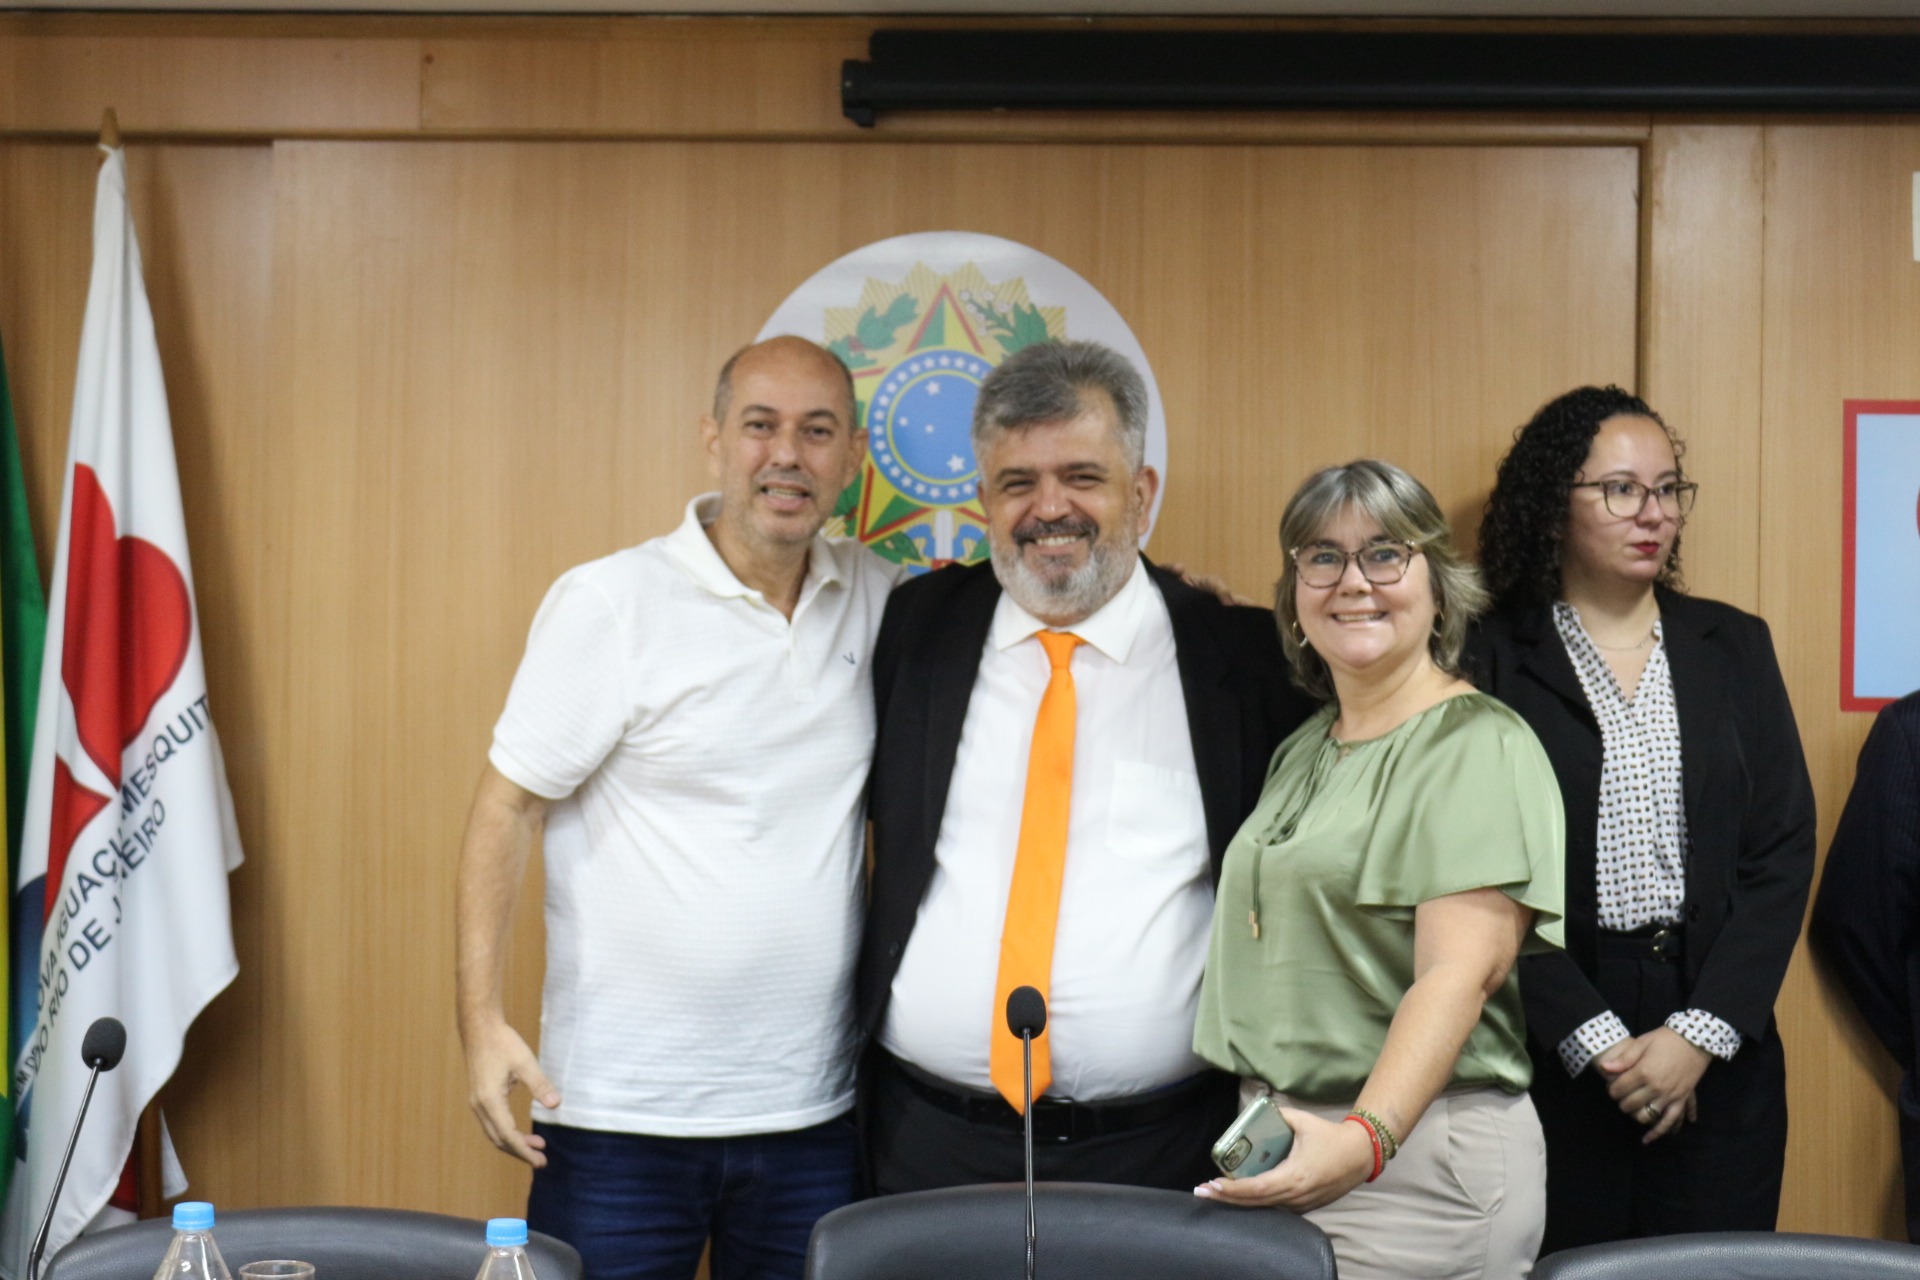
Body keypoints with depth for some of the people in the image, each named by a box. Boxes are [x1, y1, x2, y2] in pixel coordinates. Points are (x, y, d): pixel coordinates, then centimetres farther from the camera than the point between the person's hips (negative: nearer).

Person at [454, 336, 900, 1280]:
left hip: (813, 1113, 4)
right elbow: (507, 810, -6)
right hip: (623, 1114, -4)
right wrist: (481, 1019, -15)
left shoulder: (877, 601, 5)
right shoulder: (607, 603, -8)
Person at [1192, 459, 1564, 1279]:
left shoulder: (1479, 748, -10)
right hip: (1280, 1148, 7)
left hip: (1412, 1154, -7)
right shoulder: (1303, 750, 13)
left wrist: (1366, 1138, -31)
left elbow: (1460, 973, -20)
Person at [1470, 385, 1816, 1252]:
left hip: (1720, 1055, 3)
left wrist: (1702, 1032, -7)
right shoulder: (1497, 659, -2)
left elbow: (1783, 849, 3)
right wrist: (1595, 1040, -12)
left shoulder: (1733, 646, 7)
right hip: (1551, 1044, -2)